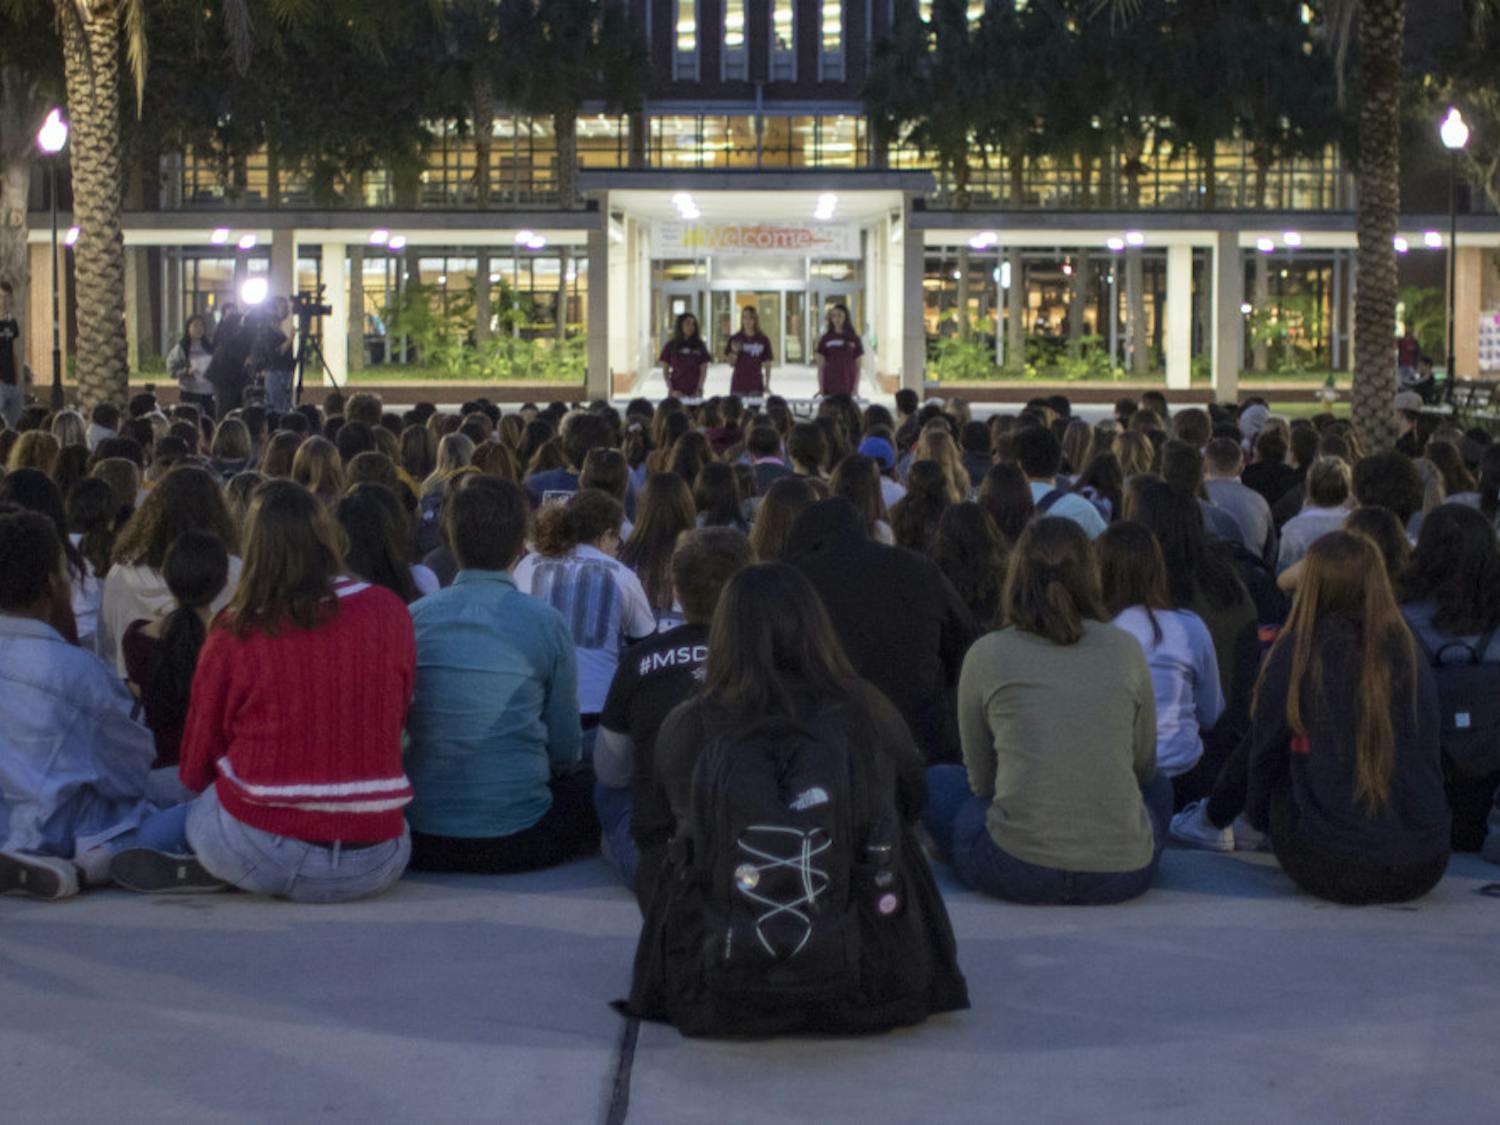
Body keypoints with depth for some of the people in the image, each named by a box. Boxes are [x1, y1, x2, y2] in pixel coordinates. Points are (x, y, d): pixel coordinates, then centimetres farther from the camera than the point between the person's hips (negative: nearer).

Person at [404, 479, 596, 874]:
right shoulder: (546, 623, -8)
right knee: (592, 786, 24)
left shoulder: (414, 617, -1)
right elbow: (566, 750, 1)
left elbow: (395, 723, 11)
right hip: (515, 843, -4)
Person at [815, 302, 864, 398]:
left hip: (848, 389, 0)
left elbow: (857, 366, 6)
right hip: (830, 389, 0)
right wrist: (821, 388, -5)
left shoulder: (853, 339, 5)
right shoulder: (825, 339, 4)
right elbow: (820, 366, 4)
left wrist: (856, 388, -4)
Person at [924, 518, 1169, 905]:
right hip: (1125, 874, 1)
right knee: (1158, 784, 35)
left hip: (1017, 869, -1)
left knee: (937, 782, 27)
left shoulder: (986, 655, 3)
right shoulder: (1126, 649, 6)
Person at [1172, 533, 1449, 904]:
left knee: (1254, 750, 21)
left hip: (1329, 870, -4)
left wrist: (1257, 818, 25)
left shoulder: (1300, 649, -6)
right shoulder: (1408, 652, 5)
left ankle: (1211, 821, 44)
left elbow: (1264, 750, 6)